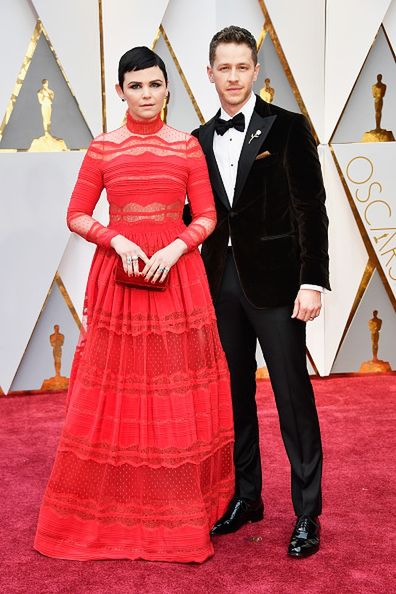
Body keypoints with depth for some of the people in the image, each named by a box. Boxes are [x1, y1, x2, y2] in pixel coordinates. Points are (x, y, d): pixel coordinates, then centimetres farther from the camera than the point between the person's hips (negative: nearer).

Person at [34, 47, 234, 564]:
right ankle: (113, 512, 19)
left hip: (177, 272, 0)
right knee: (117, 391, 4)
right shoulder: (102, 149, 5)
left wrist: (175, 248, -14)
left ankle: (181, 511, 17)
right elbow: (77, 216, 4)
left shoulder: (188, 146, 6)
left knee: (179, 398, 3)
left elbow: (206, 217, 4)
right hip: (119, 275, 0)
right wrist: (117, 240, -12)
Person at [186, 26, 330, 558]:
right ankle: (246, 497, 27)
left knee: (293, 395, 0)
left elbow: (310, 209, -7)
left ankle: (307, 513, 11)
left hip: (274, 279, -5)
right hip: (221, 280, 5)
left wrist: (312, 281, -13)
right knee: (235, 393, 12)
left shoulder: (288, 128, -2)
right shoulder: (201, 140, 11)